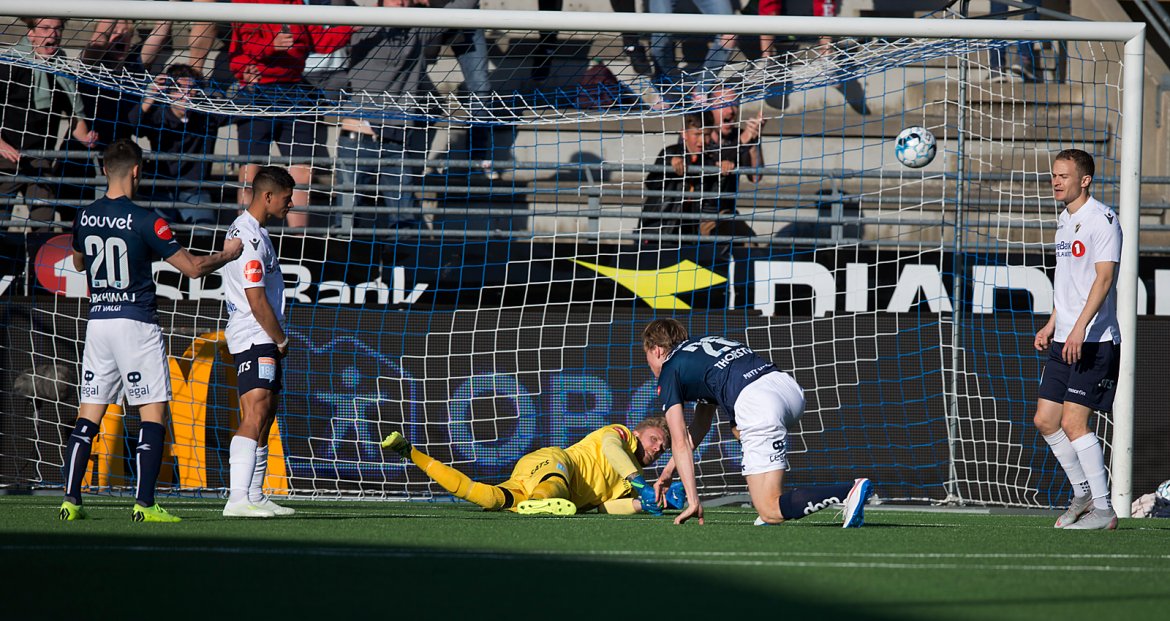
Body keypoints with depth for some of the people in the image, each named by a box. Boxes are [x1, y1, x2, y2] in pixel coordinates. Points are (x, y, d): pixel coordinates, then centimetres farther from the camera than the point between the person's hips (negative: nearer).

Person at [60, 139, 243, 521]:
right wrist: (227, 254, 9)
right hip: (137, 324, -5)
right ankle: (144, 504, -6)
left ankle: (70, 500, 0)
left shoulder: (84, 218, 4)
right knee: (153, 414, 1)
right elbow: (193, 268, -8)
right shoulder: (144, 221, -12)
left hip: (97, 320, 5)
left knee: (88, 415, 8)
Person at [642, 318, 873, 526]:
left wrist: (693, 502, 9)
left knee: (770, 512, -7)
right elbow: (702, 423, 44)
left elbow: (680, 442, 8)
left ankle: (850, 492, -28)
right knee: (738, 425, 41)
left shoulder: (670, 370, 15)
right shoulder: (706, 344, 37)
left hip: (758, 404, -8)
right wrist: (670, 468, 45)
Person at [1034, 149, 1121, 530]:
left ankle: (1104, 510, -7)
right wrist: (1051, 326, 23)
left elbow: (1103, 277, -20)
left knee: (1073, 423, -13)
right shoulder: (1065, 221, 17)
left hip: (1093, 341, -9)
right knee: (1046, 420, 7)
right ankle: (1083, 494, 22)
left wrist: (1079, 328, -27)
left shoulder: (1102, 220, -11)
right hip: (1064, 340, 9)